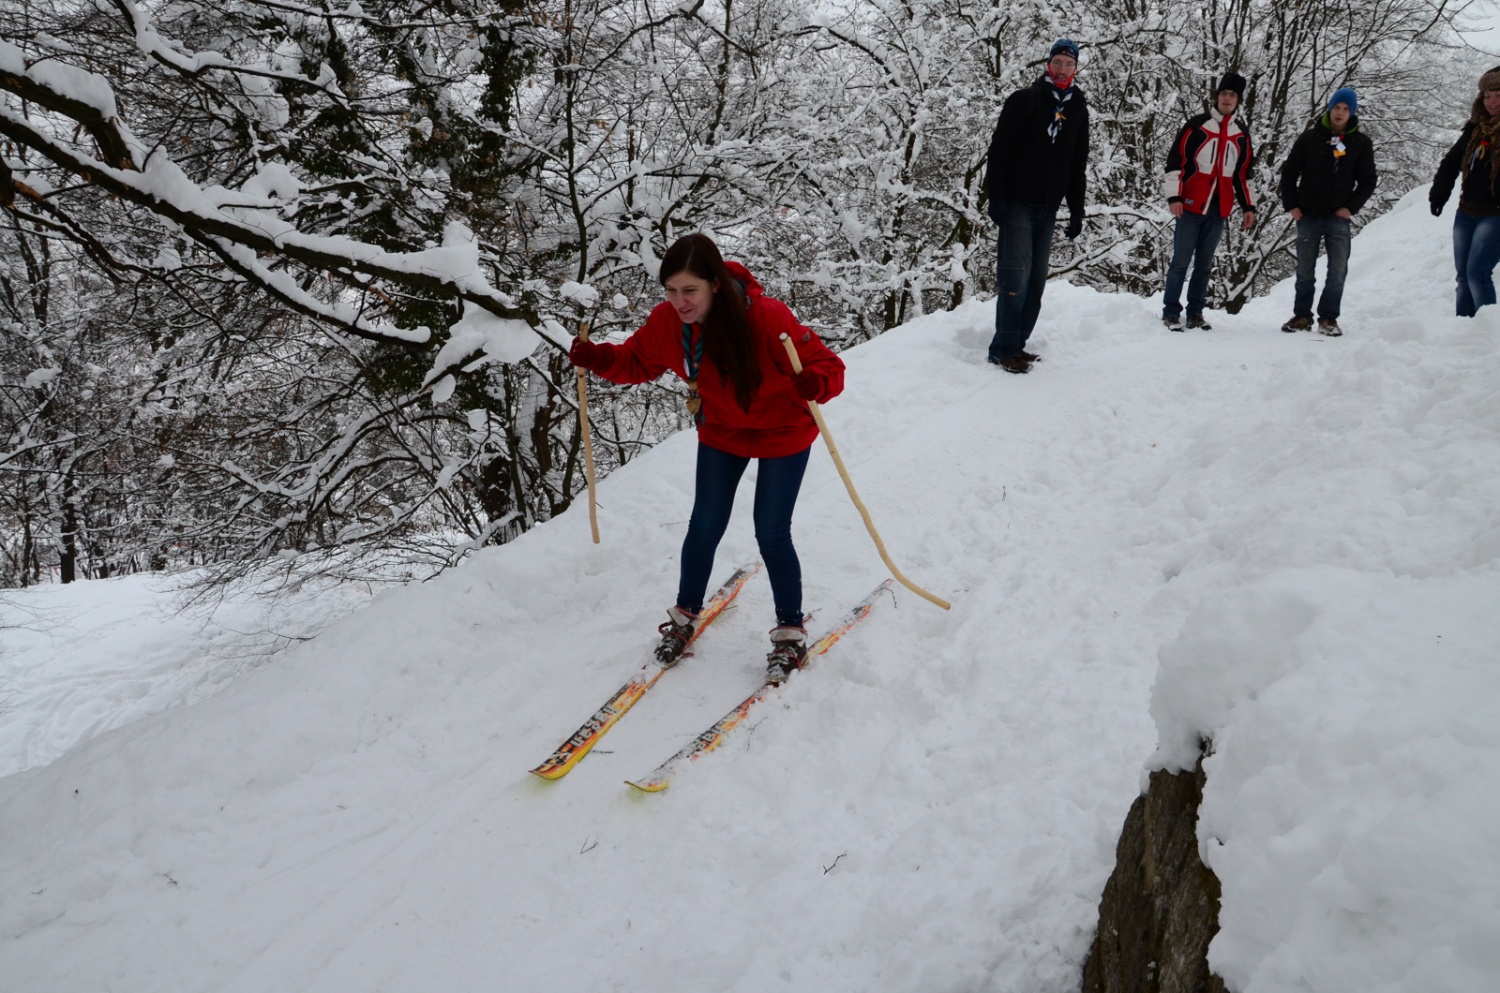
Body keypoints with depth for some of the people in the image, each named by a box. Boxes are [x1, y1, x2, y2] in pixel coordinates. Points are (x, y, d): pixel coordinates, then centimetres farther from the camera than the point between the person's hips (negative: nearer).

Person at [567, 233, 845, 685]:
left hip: (783, 432, -4)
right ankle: (685, 615, 30)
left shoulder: (767, 318, -36)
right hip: (721, 432, 4)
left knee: (771, 533, -3)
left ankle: (790, 634, 16)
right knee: (705, 526, 7)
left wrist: (813, 385, -56)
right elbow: (638, 361, -3)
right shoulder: (666, 321, -21)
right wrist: (597, 357, -23)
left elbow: (830, 368, -32)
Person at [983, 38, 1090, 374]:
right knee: (1016, 276, -12)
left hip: (1047, 208, 6)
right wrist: (996, 197, -15)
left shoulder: (1078, 109, 14)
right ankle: (1004, 349, -9)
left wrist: (1076, 210, 11)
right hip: (1017, 203, -6)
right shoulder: (1022, 100, -1)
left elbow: (1078, 165, 18)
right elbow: (999, 149, -6)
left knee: (1036, 280, 4)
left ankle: (1016, 344, 10)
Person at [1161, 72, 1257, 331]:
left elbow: (1243, 174, 20)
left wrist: (1248, 207, 15)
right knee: (1181, 261, -5)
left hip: (1219, 210, 4)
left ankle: (1195, 312, 14)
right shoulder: (1196, 125, 0)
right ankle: (1171, 312, 1)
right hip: (1191, 206, -4)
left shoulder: (1242, 134, 14)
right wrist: (1174, 197, -13)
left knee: (1204, 264, 8)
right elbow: (1175, 161, -4)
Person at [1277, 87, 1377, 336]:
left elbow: (1367, 180, 5)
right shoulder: (1310, 138, 2)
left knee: (1338, 270, -4)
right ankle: (1302, 315, 16)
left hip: (1339, 217, 0)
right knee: (1305, 271, 7)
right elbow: (1289, 172, 5)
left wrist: (1351, 207, -6)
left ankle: (1328, 317, 4)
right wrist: (1291, 205, -2)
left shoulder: (1361, 142, 3)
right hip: (1308, 216, 0)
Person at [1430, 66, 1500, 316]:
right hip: (1467, 213, 6)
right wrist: (1439, 194, 6)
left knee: (1477, 272, -17)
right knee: (1464, 277, 8)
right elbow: (1450, 162, 17)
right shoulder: (1476, 129, 10)